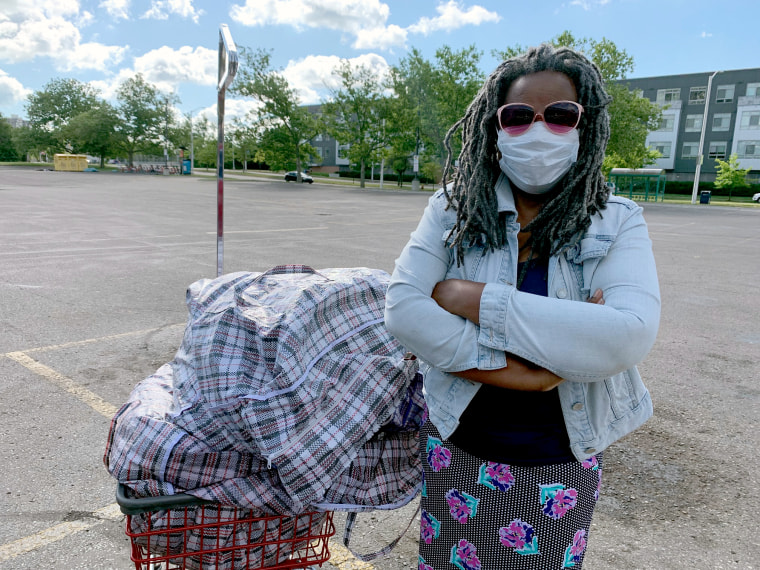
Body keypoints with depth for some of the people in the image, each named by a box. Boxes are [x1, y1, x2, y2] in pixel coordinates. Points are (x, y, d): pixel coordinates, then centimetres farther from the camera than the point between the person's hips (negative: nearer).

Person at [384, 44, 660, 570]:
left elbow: (631, 336, -25)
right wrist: (517, 373, -24)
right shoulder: (454, 209, -7)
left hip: (561, 463, 0)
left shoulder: (617, 222, -8)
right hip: (457, 449, 1)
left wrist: (475, 300, -26)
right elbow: (403, 309, -17)